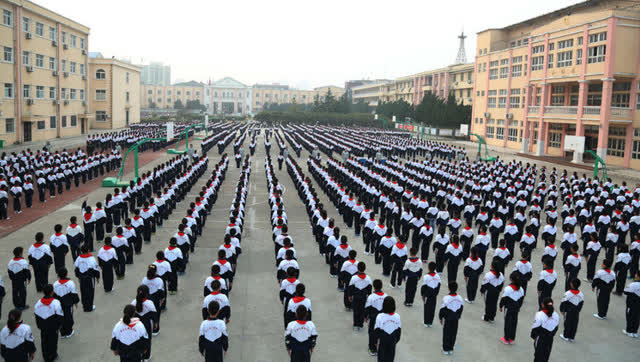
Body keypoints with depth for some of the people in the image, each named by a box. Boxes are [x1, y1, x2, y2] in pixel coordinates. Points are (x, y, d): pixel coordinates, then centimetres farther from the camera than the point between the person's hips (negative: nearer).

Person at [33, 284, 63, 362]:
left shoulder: (38, 303, -7)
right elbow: (60, 315, -14)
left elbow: (37, 316, 3)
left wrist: (39, 325, 17)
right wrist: (59, 325, 3)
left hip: (43, 327, 4)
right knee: (52, 341, 14)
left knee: (44, 342, 18)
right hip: (53, 327, -4)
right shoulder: (56, 303, -21)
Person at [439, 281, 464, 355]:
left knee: (446, 334, 12)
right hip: (455, 319, 3)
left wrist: (440, 318, 1)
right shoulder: (460, 298, -12)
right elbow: (461, 308, 3)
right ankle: (451, 349, 28)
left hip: (447, 319, -3)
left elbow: (442, 309, -15)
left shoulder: (446, 298, -25)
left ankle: (446, 349, 22)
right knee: (453, 334, 17)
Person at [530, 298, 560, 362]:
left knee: (539, 355, 8)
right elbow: (556, 328, 7)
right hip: (550, 339, 5)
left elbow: (535, 328, -16)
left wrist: (534, 336, 0)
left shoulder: (539, 315, -23)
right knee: (546, 355, 19)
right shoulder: (556, 315, -5)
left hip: (540, 339, -5)